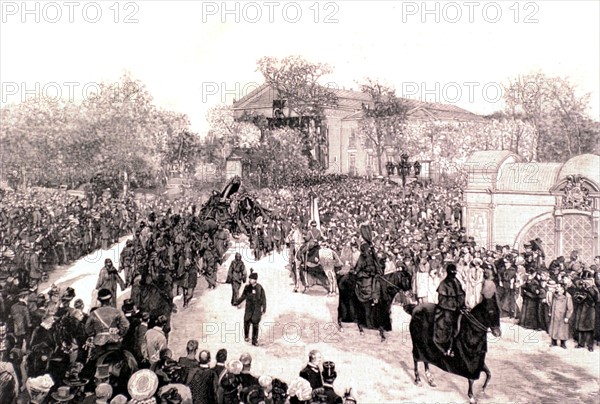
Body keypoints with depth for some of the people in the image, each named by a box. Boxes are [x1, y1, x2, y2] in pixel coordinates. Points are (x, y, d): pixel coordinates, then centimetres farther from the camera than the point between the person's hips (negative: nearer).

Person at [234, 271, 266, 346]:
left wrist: (263, 309, -5)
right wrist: (237, 302, 1)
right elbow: (243, 296, 11)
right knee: (246, 322, 2)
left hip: (257, 309, -2)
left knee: (255, 324, 0)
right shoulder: (247, 287, -3)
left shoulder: (259, 288, -9)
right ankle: (246, 336, 29)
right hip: (249, 308, 2)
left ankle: (255, 340, 12)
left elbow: (263, 299, -2)